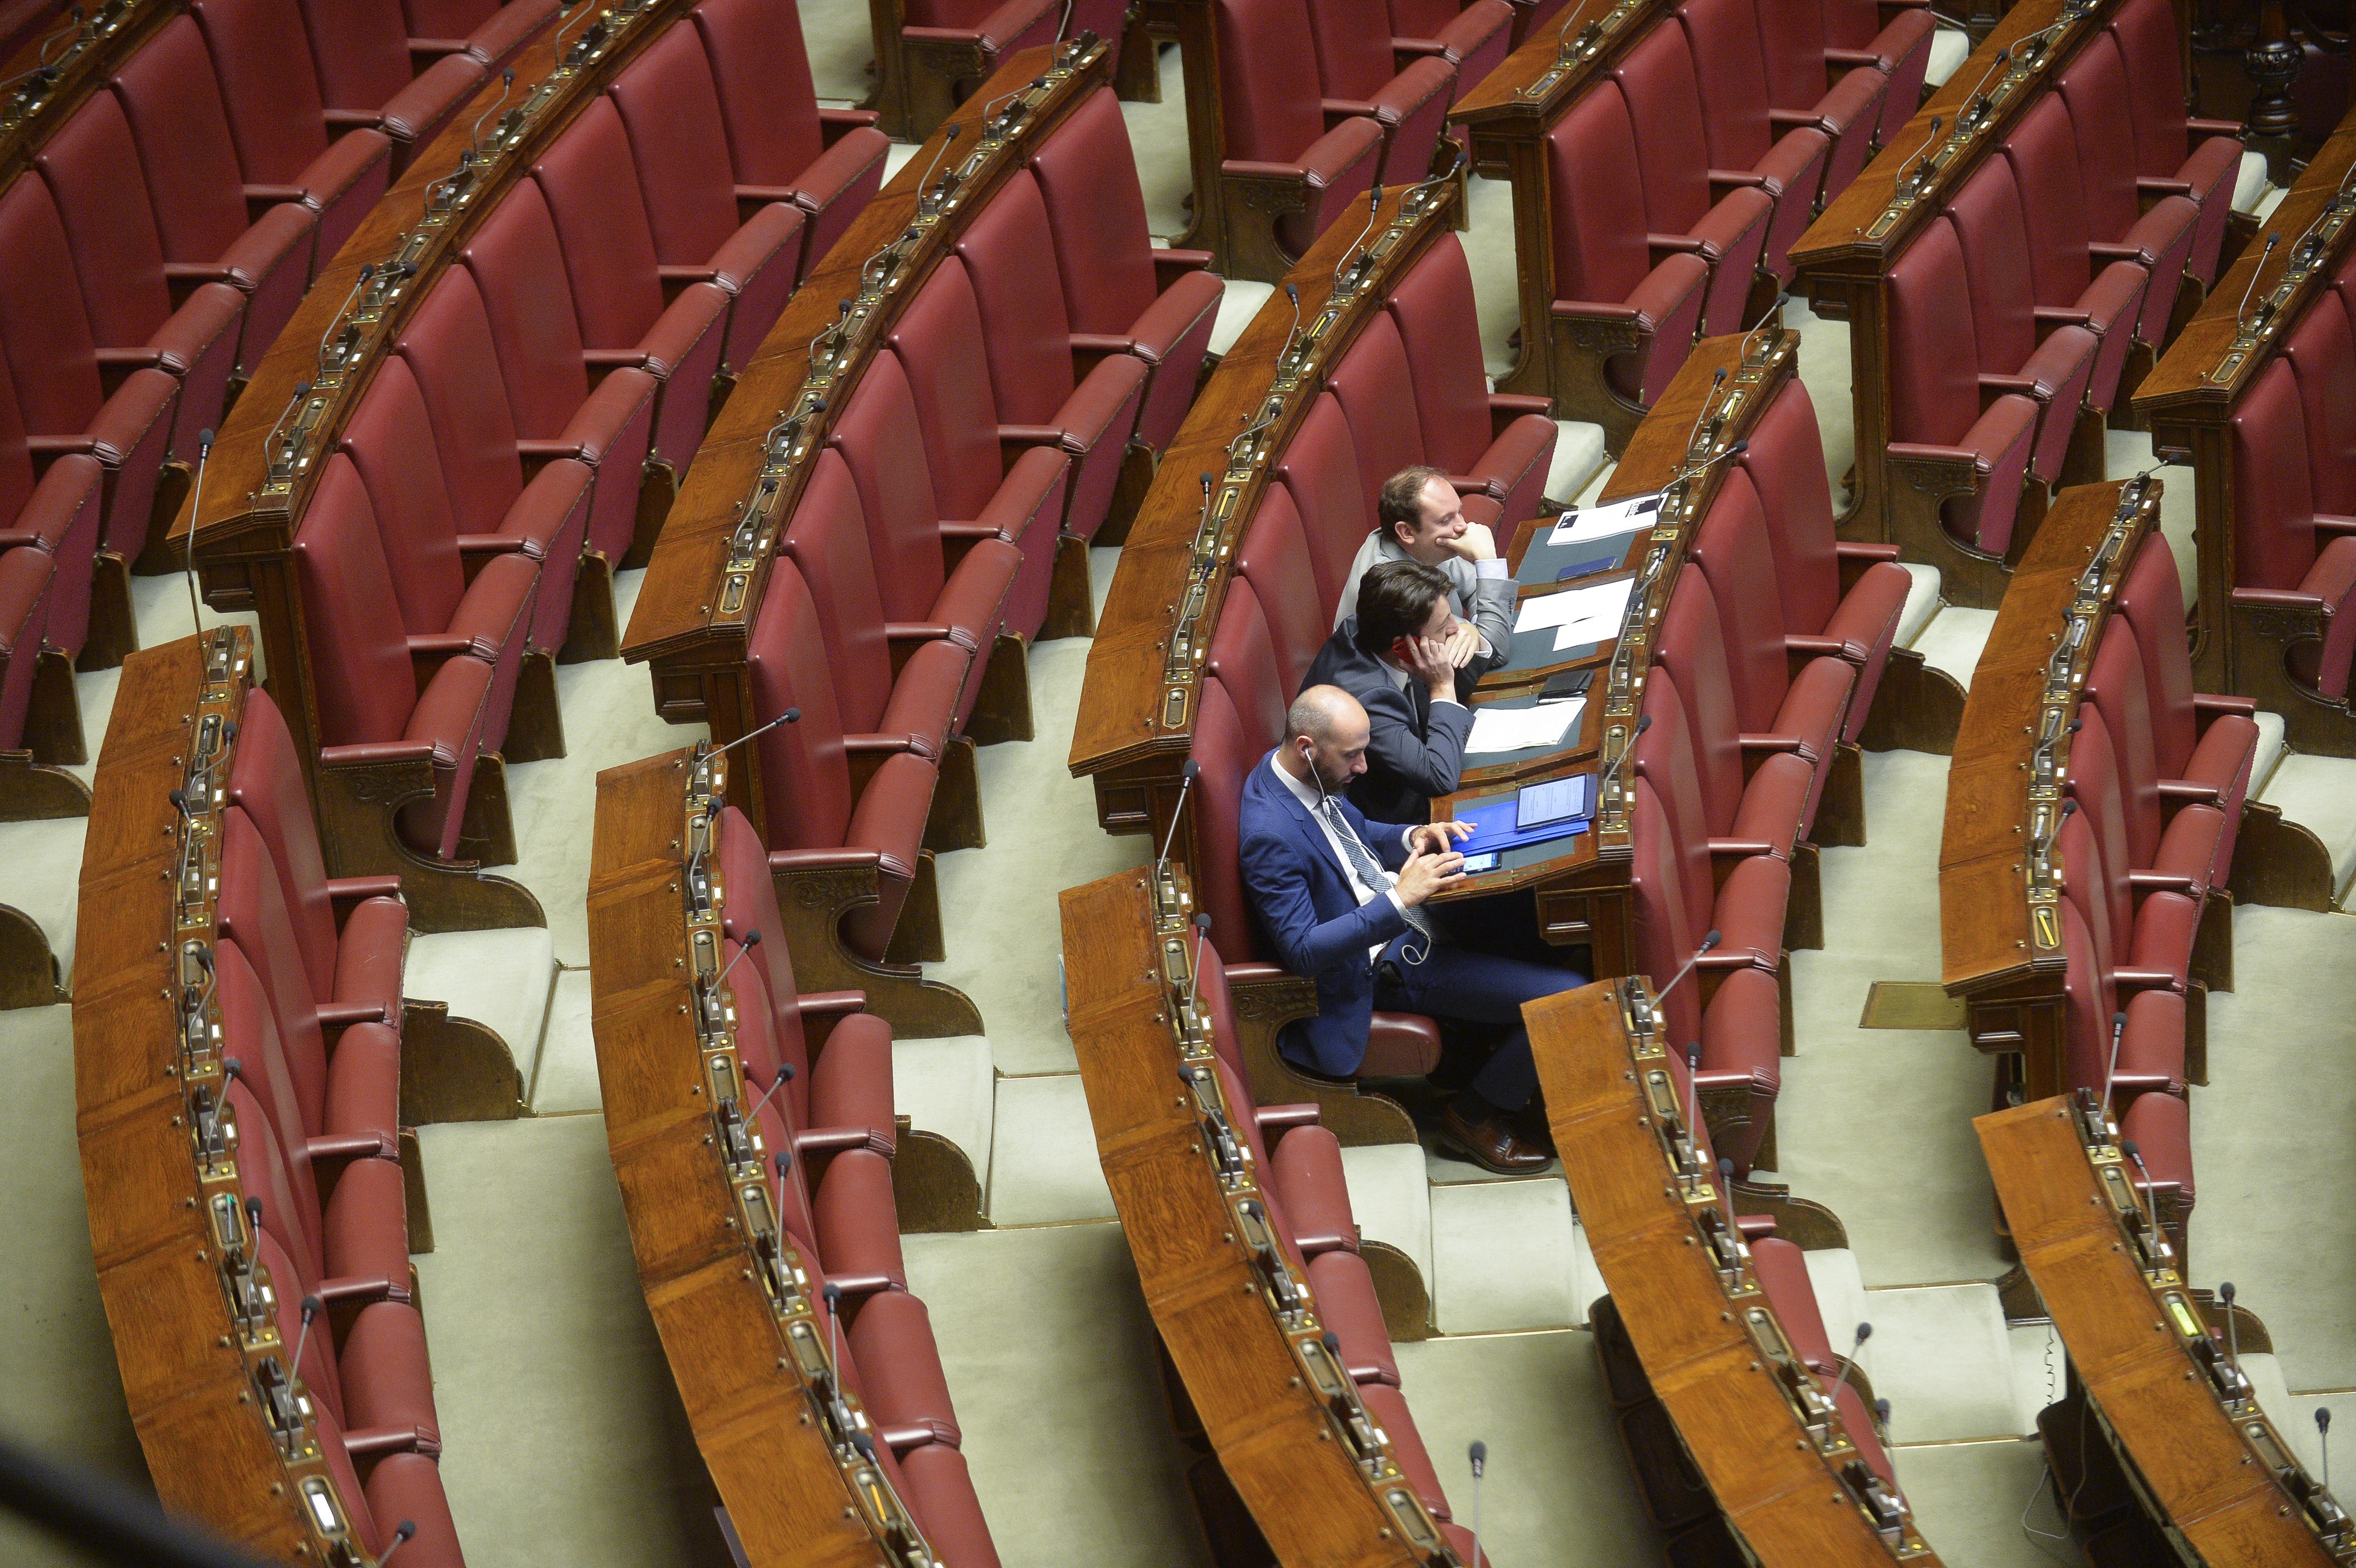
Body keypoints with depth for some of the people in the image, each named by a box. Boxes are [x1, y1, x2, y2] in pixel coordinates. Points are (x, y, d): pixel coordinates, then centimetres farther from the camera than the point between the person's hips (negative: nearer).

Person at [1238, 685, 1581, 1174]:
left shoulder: (1302, 773, -2)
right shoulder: (1271, 835, -30)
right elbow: (1302, 950, -30)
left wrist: (1412, 836, -3)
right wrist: (1399, 900, -34)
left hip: (1400, 915, 10)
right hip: (1384, 964, -10)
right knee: (1568, 998, -14)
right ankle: (1476, 1116, 7)